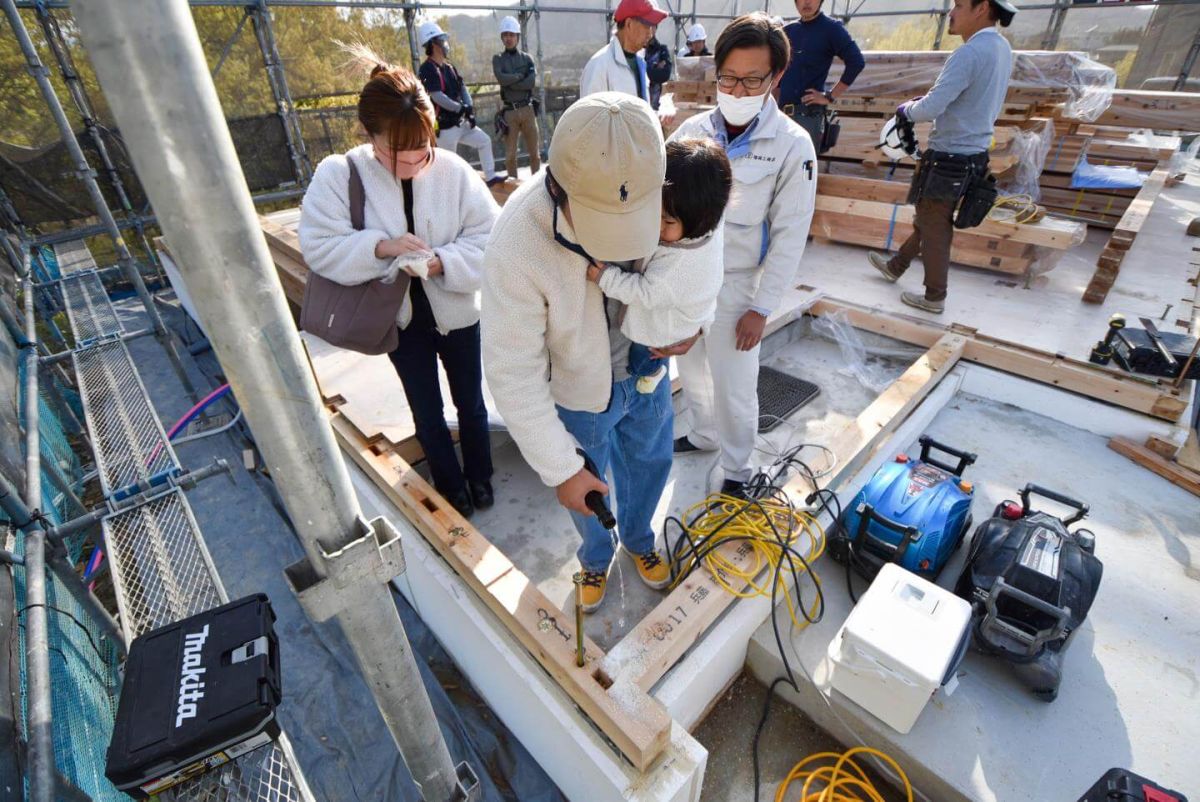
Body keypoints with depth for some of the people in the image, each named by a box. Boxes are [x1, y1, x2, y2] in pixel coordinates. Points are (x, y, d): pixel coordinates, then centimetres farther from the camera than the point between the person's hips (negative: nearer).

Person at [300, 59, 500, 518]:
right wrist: (380, 247, -29)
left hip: (455, 311, 0)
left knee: (470, 402, 17)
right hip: (400, 317, 1)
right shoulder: (338, 175, -13)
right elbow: (317, 246, -14)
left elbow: (488, 235, -14)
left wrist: (444, 261, -31)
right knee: (427, 413, 16)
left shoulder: (452, 169, -15)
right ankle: (450, 487, 41)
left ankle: (479, 477, 44)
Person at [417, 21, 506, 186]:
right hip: (445, 127, -9)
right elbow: (437, 97, -25)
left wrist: (469, 108, -6)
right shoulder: (428, 69, -15)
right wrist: (461, 108, -19)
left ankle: (490, 177, 20)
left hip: (460, 122, 9)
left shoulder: (448, 67, 13)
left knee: (484, 141, 13)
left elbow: (462, 88, 11)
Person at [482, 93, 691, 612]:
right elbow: (513, 373, -27)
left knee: (650, 463, 25)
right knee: (585, 490, 21)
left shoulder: (654, 192, -24)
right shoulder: (517, 246, -36)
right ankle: (596, 556, 56)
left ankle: (638, 539, 58)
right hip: (579, 391, -3)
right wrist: (560, 469, -22)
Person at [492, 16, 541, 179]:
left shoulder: (526, 58, 9)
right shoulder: (498, 59, 7)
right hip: (509, 111, -1)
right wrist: (521, 75, -6)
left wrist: (510, 83, -9)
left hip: (527, 109, 1)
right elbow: (501, 79, -12)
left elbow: (532, 82, -7)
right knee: (510, 154, 2)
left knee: (534, 151, 4)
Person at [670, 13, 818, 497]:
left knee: (734, 388, 6)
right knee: (691, 369, 20)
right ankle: (703, 435, 46)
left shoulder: (792, 146, -10)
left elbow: (789, 237, -9)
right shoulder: (694, 129, -1)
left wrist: (761, 308, -11)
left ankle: (736, 471, 29)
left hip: (735, 284, -4)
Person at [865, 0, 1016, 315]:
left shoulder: (969, 53, -21)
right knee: (928, 218, 21)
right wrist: (925, 101, 9)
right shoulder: (1002, 48, 9)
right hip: (974, 154, 9)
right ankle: (896, 266, 39)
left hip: (950, 158, -9)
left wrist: (906, 109, -5)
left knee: (934, 228, 3)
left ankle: (934, 298, 14)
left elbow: (930, 109, -27)